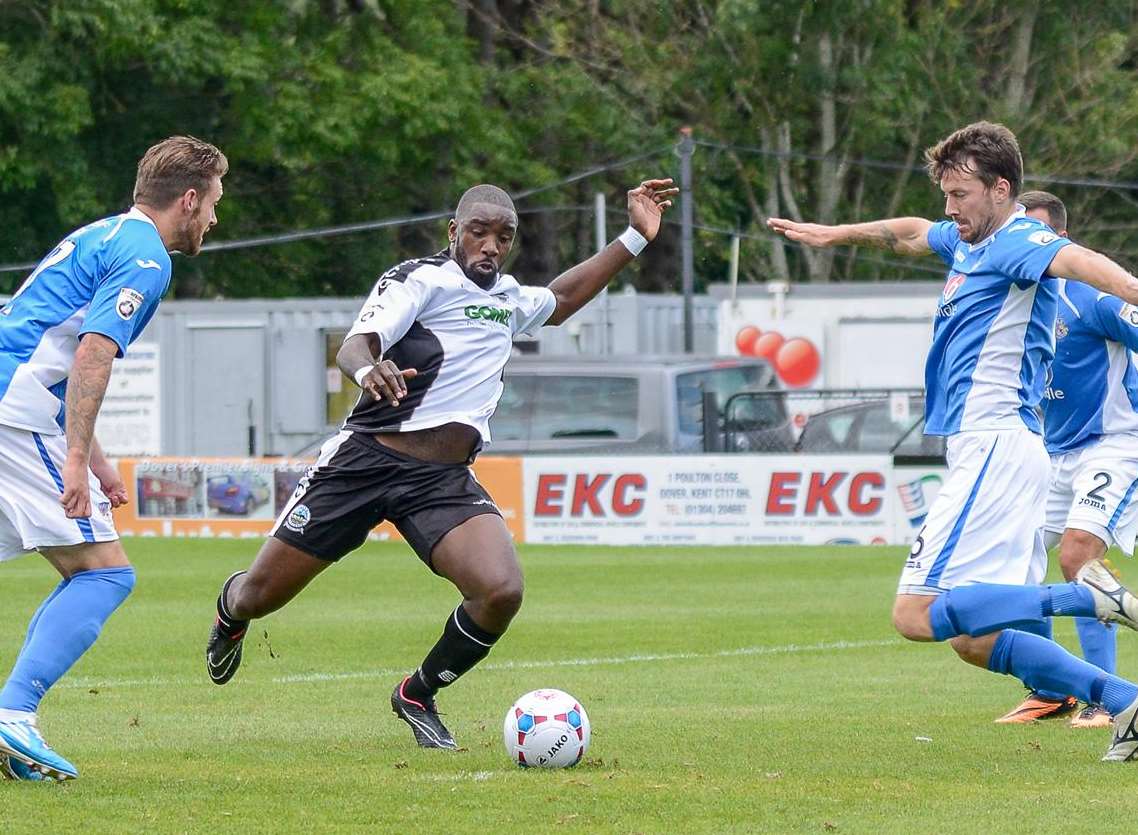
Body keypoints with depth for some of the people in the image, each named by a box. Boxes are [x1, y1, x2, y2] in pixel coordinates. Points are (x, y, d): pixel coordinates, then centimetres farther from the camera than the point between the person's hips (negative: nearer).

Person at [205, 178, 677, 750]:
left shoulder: (509, 300, 17)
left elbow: (561, 299, 41)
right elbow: (355, 345, -20)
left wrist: (635, 238, 34)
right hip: (365, 460, -4)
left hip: (445, 483, 4)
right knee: (261, 596, 4)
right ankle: (231, 607, 45)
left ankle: (417, 696, 3)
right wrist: (368, 369, -45)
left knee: (501, 591, -23)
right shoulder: (419, 279, -6)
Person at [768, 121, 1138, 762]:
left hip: (996, 446, -10)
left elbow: (1075, 259, -33)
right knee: (974, 640, 7)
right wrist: (833, 234, 53)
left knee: (918, 614, -16)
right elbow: (909, 233, 41)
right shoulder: (970, 243, 19)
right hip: (992, 450, 10)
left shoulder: (1017, 241, -11)